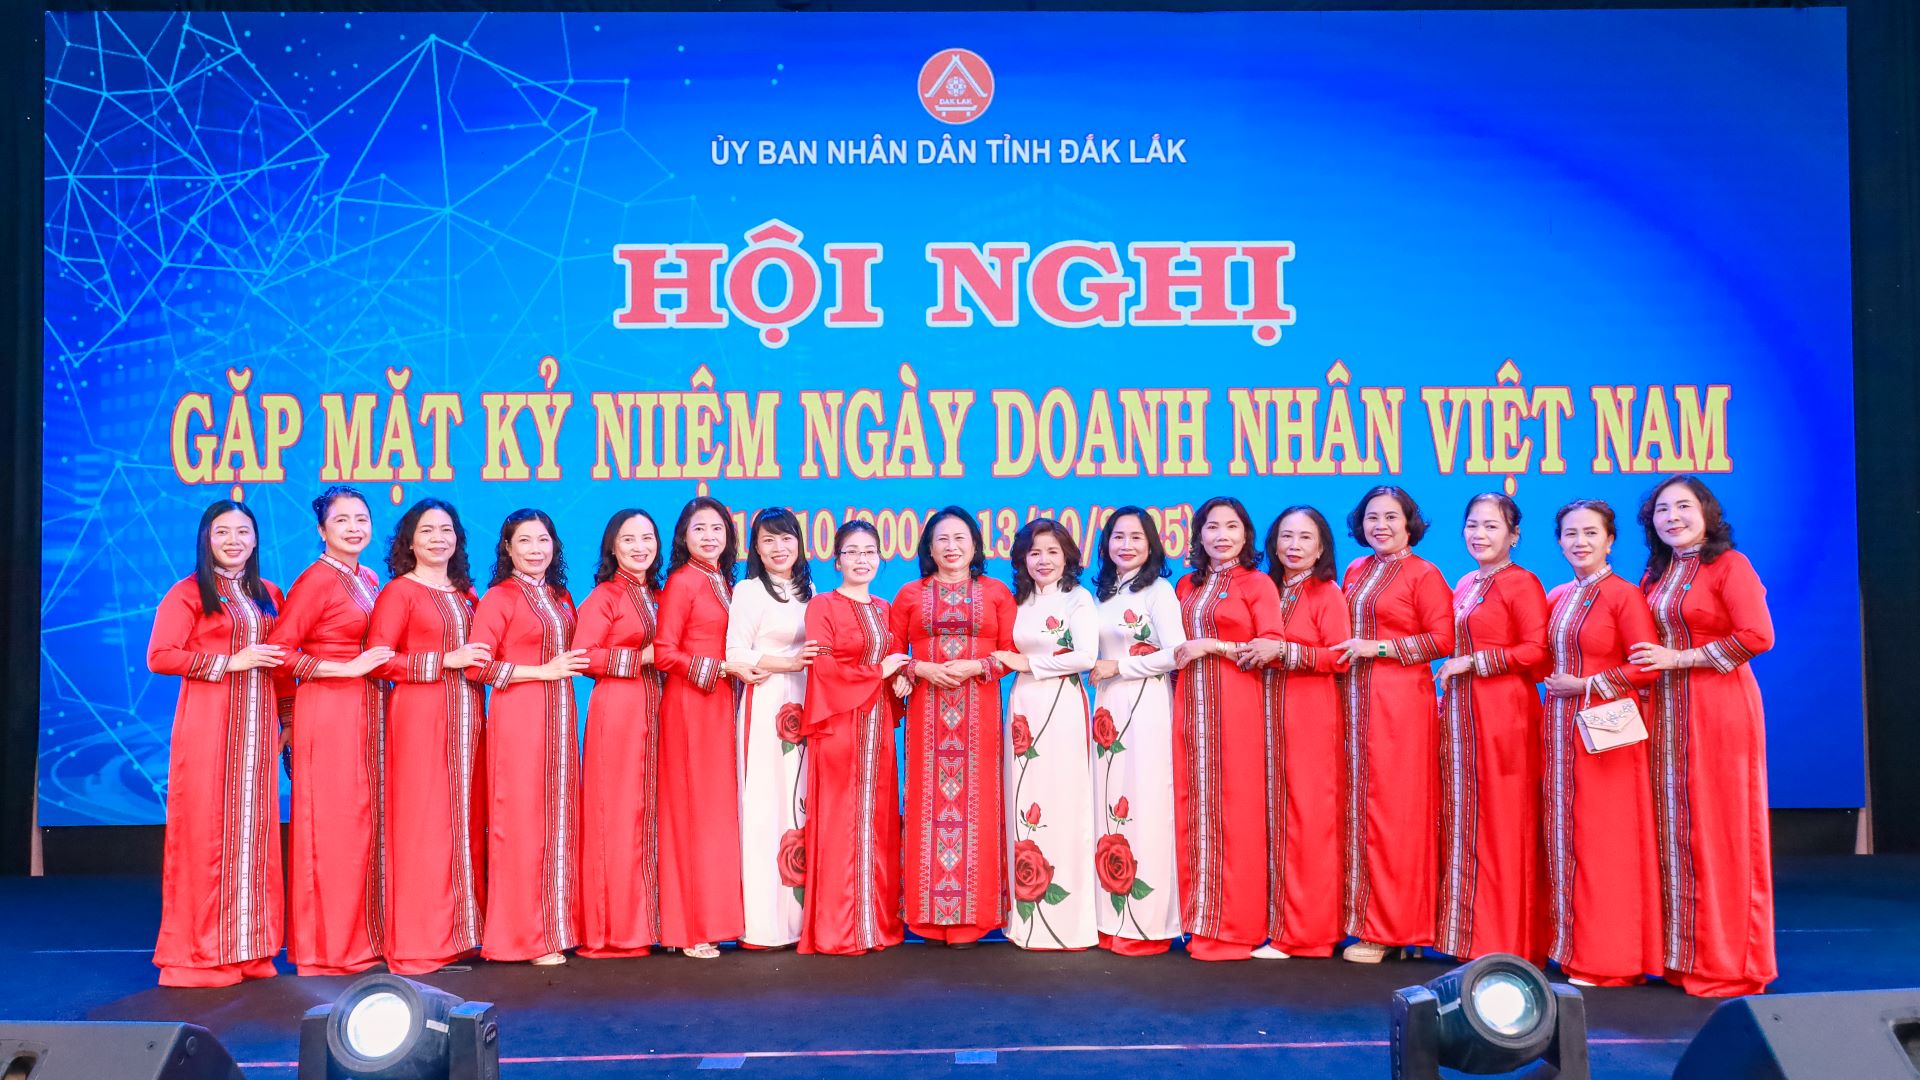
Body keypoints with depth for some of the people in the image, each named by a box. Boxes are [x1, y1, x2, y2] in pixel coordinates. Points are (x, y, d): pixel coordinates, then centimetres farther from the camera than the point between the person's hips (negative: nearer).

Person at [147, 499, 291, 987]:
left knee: (254, 828, 5)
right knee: (205, 828, -3)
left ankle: (248, 947, 14)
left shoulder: (267, 595, 15)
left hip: (256, 726, 5)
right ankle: (198, 952, 7)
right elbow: (160, 657, -11)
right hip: (207, 723, -5)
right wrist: (231, 662, -14)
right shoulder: (188, 593, -1)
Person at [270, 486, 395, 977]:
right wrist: (346, 669, -17)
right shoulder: (315, 581, -9)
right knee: (332, 825, -3)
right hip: (329, 714, -7)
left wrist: (384, 663, 8)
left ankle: (364, 937, 19)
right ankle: (328, 947, 7)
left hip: (368, 714, 7)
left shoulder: (369, 581, 13)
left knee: (366, 821, 10)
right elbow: (279, 650, -14)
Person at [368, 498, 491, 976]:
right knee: (422, 823, -5)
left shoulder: (467, 593, 16)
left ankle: (462, 931, 13)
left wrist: (481, 661, 5)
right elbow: (378, 659, -10)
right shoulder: (399, 591, -2)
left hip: (466, 717, 6)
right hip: (419, 716, -6)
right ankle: (419, 941, 1)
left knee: (465, 819, 6)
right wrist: (445, 661, -14)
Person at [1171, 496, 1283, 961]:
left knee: (1234, 809, -4)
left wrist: (1211, 647, -11)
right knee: (1193, 807, 4)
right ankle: (1198, 921, 12)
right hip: (1191, 705, 5)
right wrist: (1178, 655, 4)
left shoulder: (1258, 584, 1)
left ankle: (1234, 927, 2)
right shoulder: (1187, 586, 16)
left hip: (1236, 706, -5)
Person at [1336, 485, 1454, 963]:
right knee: (1360, 805, 6)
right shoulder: (1355, 572, 16)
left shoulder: (1424, 575, -3)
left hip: (1401, 700, -6)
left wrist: (1379, 647, -13)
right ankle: (1366, 917, 13)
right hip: (1357, 699, 6)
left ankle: (1390, 928, 3)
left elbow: (1443, 639, -10)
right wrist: (1348, 650, 8)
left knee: (1394, 808, -4)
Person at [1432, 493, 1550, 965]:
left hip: (1503, 714, -8)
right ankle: (1468, 936, 16)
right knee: (1462, 820, 9)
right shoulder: (1464, 585, 16)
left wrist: (1473, 663, -13)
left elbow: (1537, 650, -16)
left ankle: (1509, 944, 4)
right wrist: (1449, 673, 11)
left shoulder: (1521, 583, -7)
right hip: (1461, 714, 8)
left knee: (1502, 824, -4)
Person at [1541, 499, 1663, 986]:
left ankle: (1607, 959, 5)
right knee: (1564, 835, 8)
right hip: (1562, 728, 7)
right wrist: (1552, 680, 4)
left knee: (1604, 840, -3)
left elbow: (1646, 668, -14)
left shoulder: (1624, 596, -8)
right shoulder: (1557, 598, 11)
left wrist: (1584, 685, -12)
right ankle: (1569, 945, 17)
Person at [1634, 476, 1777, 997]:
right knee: (1673, 827, 7)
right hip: (1667, 710, 6)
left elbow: (1758, 636, -16)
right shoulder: (1654, 574, 14)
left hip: (1719, 709, -6)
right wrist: (1648, 669, 3)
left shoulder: (1729, 565, -6)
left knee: (1720, 829, -2)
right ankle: (1681, 954, 17)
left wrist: (1681, 658, -14)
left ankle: (1729, 962, 9)